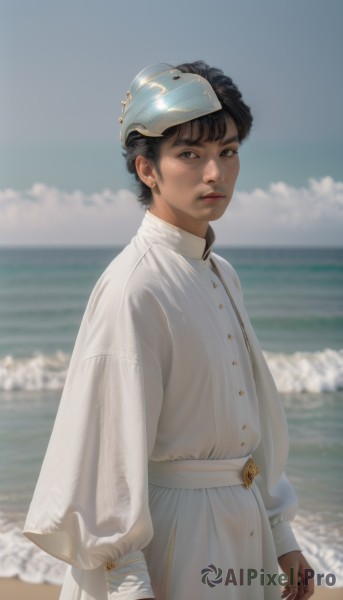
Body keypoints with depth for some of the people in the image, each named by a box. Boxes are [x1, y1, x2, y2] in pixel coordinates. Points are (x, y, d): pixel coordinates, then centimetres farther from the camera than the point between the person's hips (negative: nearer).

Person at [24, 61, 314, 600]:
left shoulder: (221, 275, 7)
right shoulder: (132, 288, -18)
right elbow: (108, 445, -19)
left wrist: (280, 537, 16)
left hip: (239, 535, 8)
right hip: (167, 538, -8)